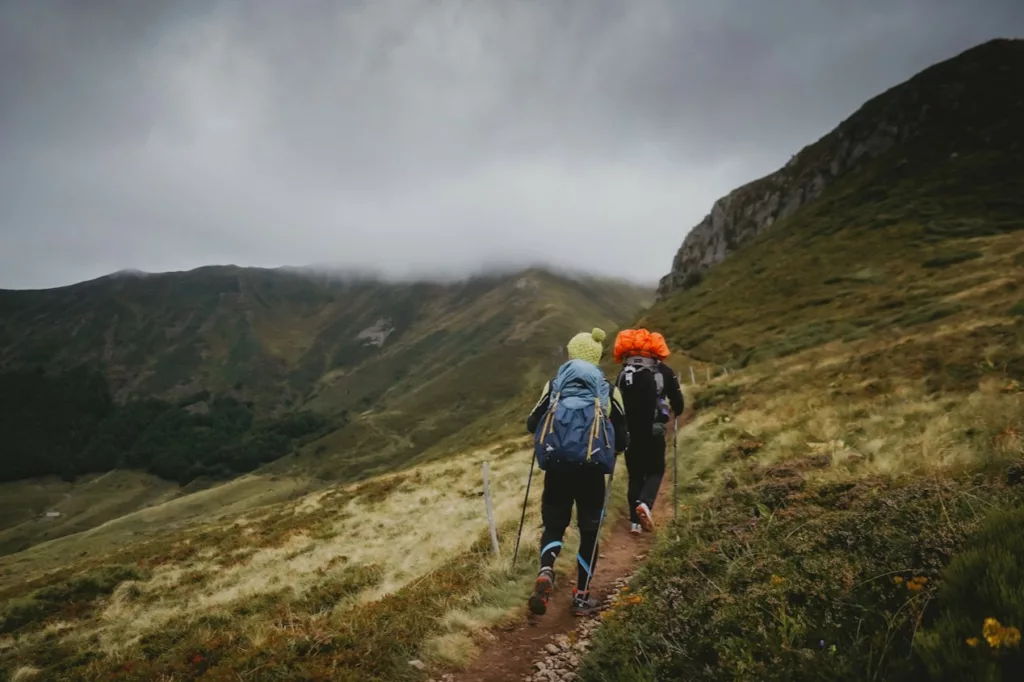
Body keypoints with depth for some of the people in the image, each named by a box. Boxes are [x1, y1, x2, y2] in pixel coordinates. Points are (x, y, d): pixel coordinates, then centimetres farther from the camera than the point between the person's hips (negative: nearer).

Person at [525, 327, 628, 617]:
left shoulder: (554, 384, 6)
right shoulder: (608, 390, 6)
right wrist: (611, 450, 27)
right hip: (591, 468, 0)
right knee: (589, 531, 14)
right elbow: (622, 437, 6)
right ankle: (582, 596, 17)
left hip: (556, 465, 1)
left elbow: (531, 424, 6)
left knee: (553, 525, 14)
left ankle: (545, 573, -12)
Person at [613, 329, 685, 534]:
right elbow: (678, 402, 2)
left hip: (629, 431, 2)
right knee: (655, 471, 13)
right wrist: (675, 416, 24)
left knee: (635, 475, 13)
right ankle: (645, 503, -14)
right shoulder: (664, 371, 1)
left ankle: (635, 521, 8)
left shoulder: (624, 372, 8)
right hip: (654, 430, -2)